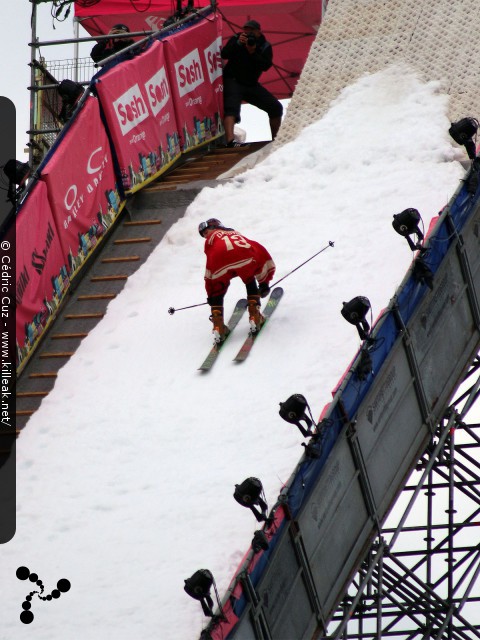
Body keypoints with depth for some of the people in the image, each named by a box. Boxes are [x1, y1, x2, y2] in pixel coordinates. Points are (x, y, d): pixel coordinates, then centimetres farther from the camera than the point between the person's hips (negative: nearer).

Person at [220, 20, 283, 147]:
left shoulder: (265, 46, 1)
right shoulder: (236, 39, -3)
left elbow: (266, 65, -15)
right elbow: (224, 54, -17)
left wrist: (253, 53, -27)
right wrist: (238, 43, -29)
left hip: (251, 85, 4)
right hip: (233, 81, -4)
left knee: (276, 107, 3)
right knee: (231, 108, -29)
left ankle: (275, 139, 18)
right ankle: (230, 140, -47)